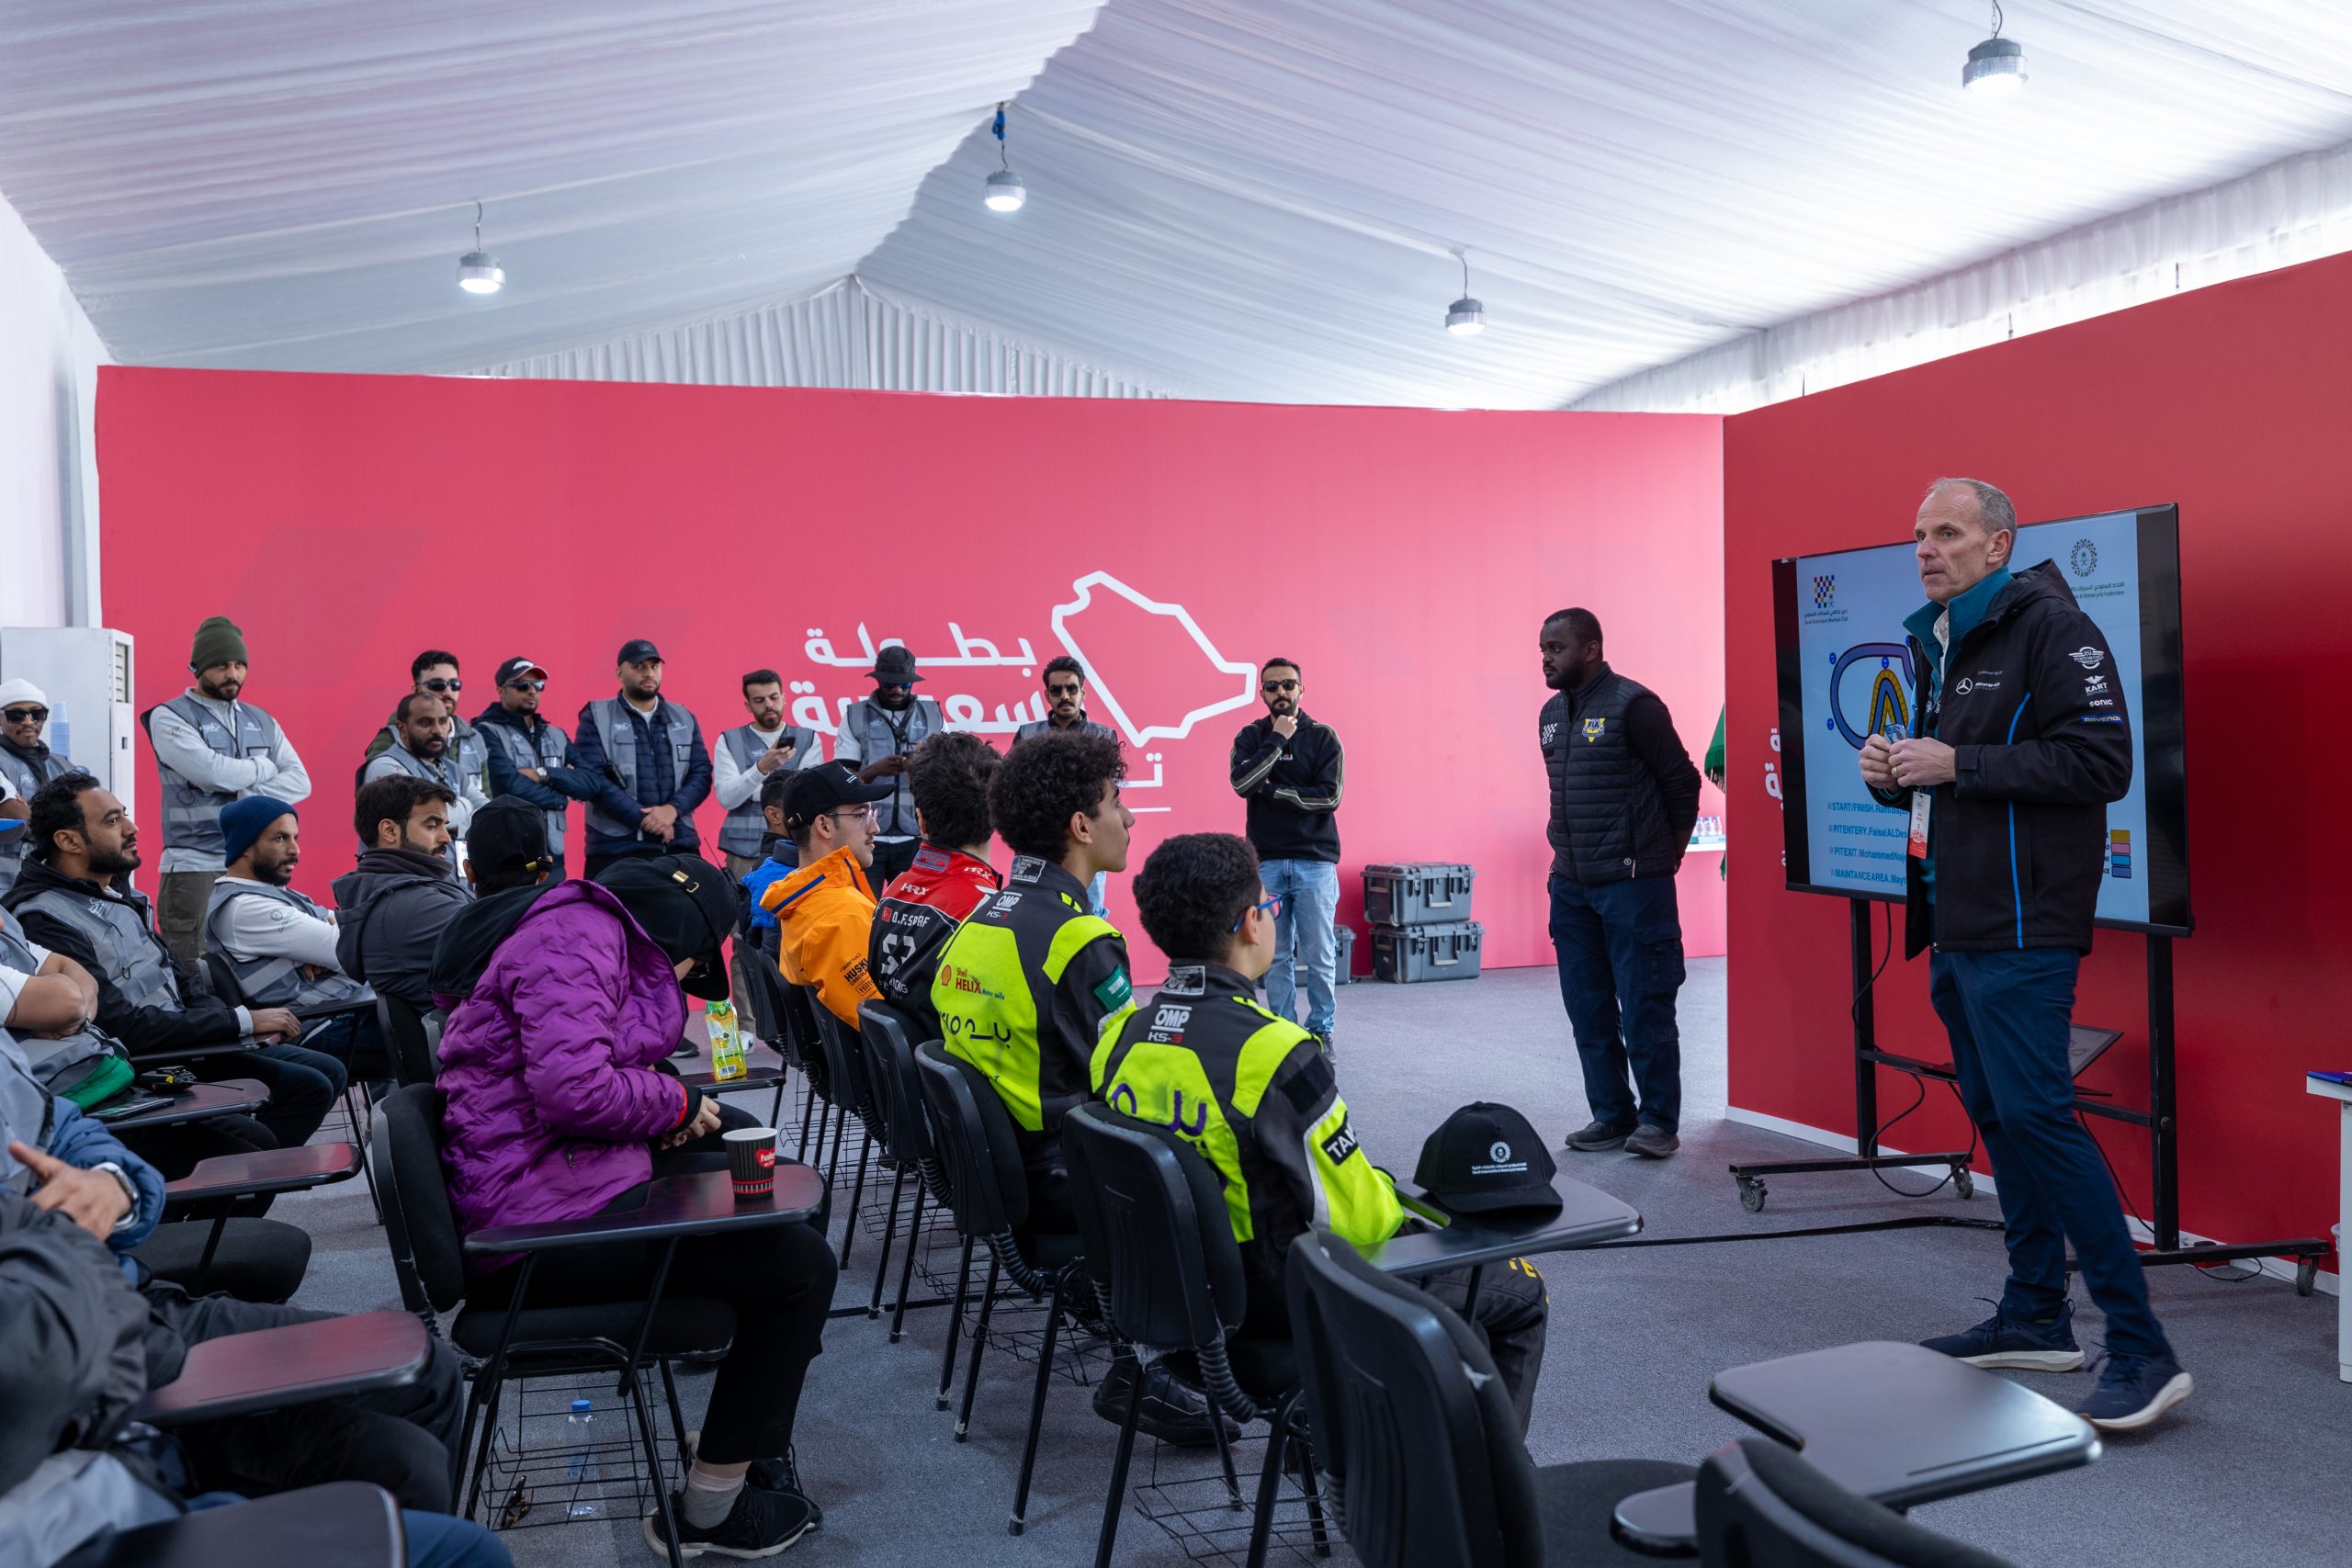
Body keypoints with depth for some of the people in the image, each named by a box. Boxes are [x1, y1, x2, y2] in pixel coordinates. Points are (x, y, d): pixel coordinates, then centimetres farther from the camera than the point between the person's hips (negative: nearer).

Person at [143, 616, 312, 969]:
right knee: (196, 974, -6)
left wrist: (243, 795, -11)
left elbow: (299, 782, 5)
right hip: (196, 866, -4)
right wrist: (264, 767, 3)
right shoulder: (169, 717, 1)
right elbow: (213, 772, -15)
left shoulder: (262, 722, 16)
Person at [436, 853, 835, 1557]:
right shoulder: (579, 936, -15)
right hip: (542, 1221, -12)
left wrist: (667, 1113, 6)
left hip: (573, 1179, 12)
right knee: (802, 1264, -14)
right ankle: (711, 1512, -1)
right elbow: (573, 1090, -28)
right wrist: (675, 1103, -10)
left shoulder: (602, 937, 19)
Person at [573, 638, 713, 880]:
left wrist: (673, 809, -12)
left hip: (680, 844, 3)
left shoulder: (684, 718, 16)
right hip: (616, 846, -3)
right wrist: (644, 818, -14)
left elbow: (701, 773, 8)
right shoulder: (597, 718, 4)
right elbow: (591, 778, -7)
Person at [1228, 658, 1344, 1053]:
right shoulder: (1251, 736, 8)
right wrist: (1276, 739, -11)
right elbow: (1242, 783, -11)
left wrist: (1273, 789, -8)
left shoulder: (1323, 737, 3)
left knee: (1319, 956, -1)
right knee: (1276, 955, 3)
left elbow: (1329, 797, -9)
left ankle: (1321, 1031, 11)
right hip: (1267, 861, 1)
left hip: (1315, 861, -1)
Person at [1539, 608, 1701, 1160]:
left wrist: (1666, 853, 1)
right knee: (1588, 1010, 11)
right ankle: (1611, 1114, 21)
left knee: (1644, 1009, -3)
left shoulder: (1633, 705, -10)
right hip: (1571, 885, 8)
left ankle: (1658, 1120, 8)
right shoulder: (1551, 713, 12)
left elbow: (1683, 781, -6)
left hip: (1633, 884, -7)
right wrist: (1572, 855, 14)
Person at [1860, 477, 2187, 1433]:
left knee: (2036, 1116, -13)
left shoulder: (2050, 628, -10)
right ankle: (2036, 1319, 24)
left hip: (2021, 930, -9)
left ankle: (2142, 1349, -6)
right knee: (1997, 1115, 13)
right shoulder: (1937, 643, 18)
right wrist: (1894, 775, 3)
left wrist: (1959, 764, -19)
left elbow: (2103, 761, -19)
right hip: (1955, 925, 9)